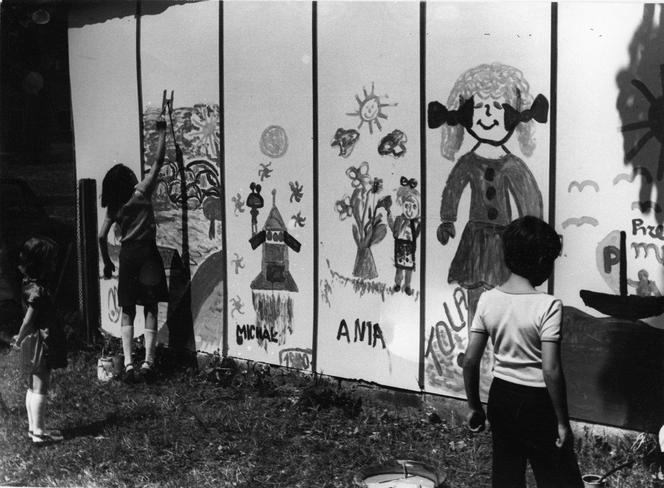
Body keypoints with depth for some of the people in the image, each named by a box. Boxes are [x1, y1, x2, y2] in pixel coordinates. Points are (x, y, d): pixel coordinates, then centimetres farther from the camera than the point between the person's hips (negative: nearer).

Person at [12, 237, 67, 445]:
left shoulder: (29, 284, 6)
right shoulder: (37, 290, -23)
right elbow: (28, 322, -20)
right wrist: (20, 340, -6)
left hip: (34, 342, 9)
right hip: (41, 343, -9)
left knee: (33, 387, 16)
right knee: (40, 388, -1)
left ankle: (33, 427, 27)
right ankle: (39, 432, 6)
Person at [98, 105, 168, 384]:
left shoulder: (114, 206, -1)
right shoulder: (142, 192, -10)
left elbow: (102, 237, -2)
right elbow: (159, 161, -7)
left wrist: (107, 263, 11)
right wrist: (161, 131, -1)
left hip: (127, 255, 3)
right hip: (147, 254, -3)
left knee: (128, 311, 8)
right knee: (150, 309, 1)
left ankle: (128, 364, -1)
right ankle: (148, 363, -4)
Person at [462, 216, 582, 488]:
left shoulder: (487, 300, -4)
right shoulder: (547, 305, -18)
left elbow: (470, 360, -2)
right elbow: (551, 371, -21)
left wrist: (474, 406, 10)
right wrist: (562, 422, -11)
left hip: (500, 396, 5)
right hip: (538, 402, -5)